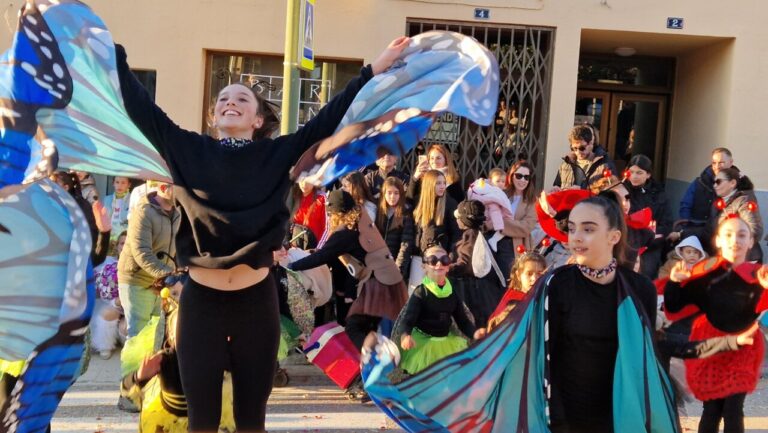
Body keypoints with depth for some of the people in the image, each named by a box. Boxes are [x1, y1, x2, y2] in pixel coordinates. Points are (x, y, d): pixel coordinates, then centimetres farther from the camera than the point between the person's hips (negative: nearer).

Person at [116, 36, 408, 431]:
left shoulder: (278, 154, 2)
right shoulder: (190, 150, 3)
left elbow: (330, 117, 1)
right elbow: (140, 105, 4)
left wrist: (376, 68, 1)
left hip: (257, 303, 0)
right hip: (201, 302, 0)